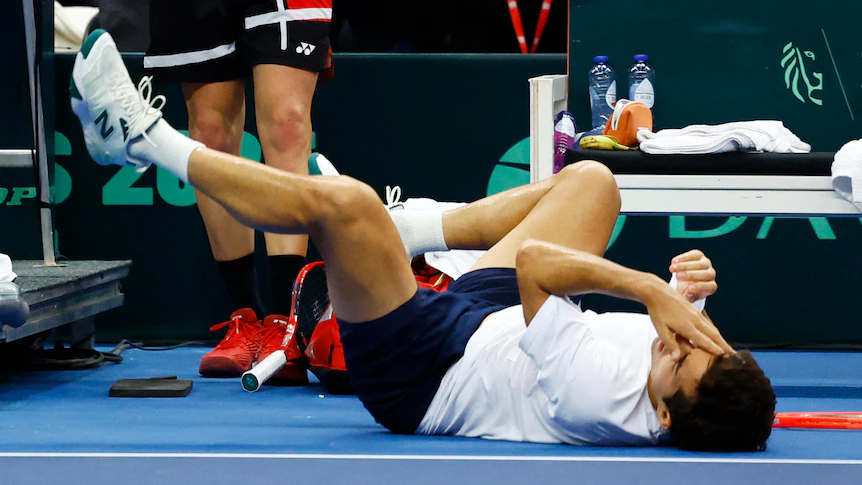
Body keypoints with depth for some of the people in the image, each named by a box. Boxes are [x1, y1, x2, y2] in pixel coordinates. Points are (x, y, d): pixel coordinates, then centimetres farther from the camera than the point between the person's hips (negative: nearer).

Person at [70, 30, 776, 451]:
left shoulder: (600, 399, -42)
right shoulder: (702, 391, -25)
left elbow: (534, 263, -35)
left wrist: (651, 287, -41)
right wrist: (686, 298, -23)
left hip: (421, 375, -7)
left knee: (342, 201, -26)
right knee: (590, 179, 12)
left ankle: (144, 138, -2)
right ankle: (410, 230, 28)